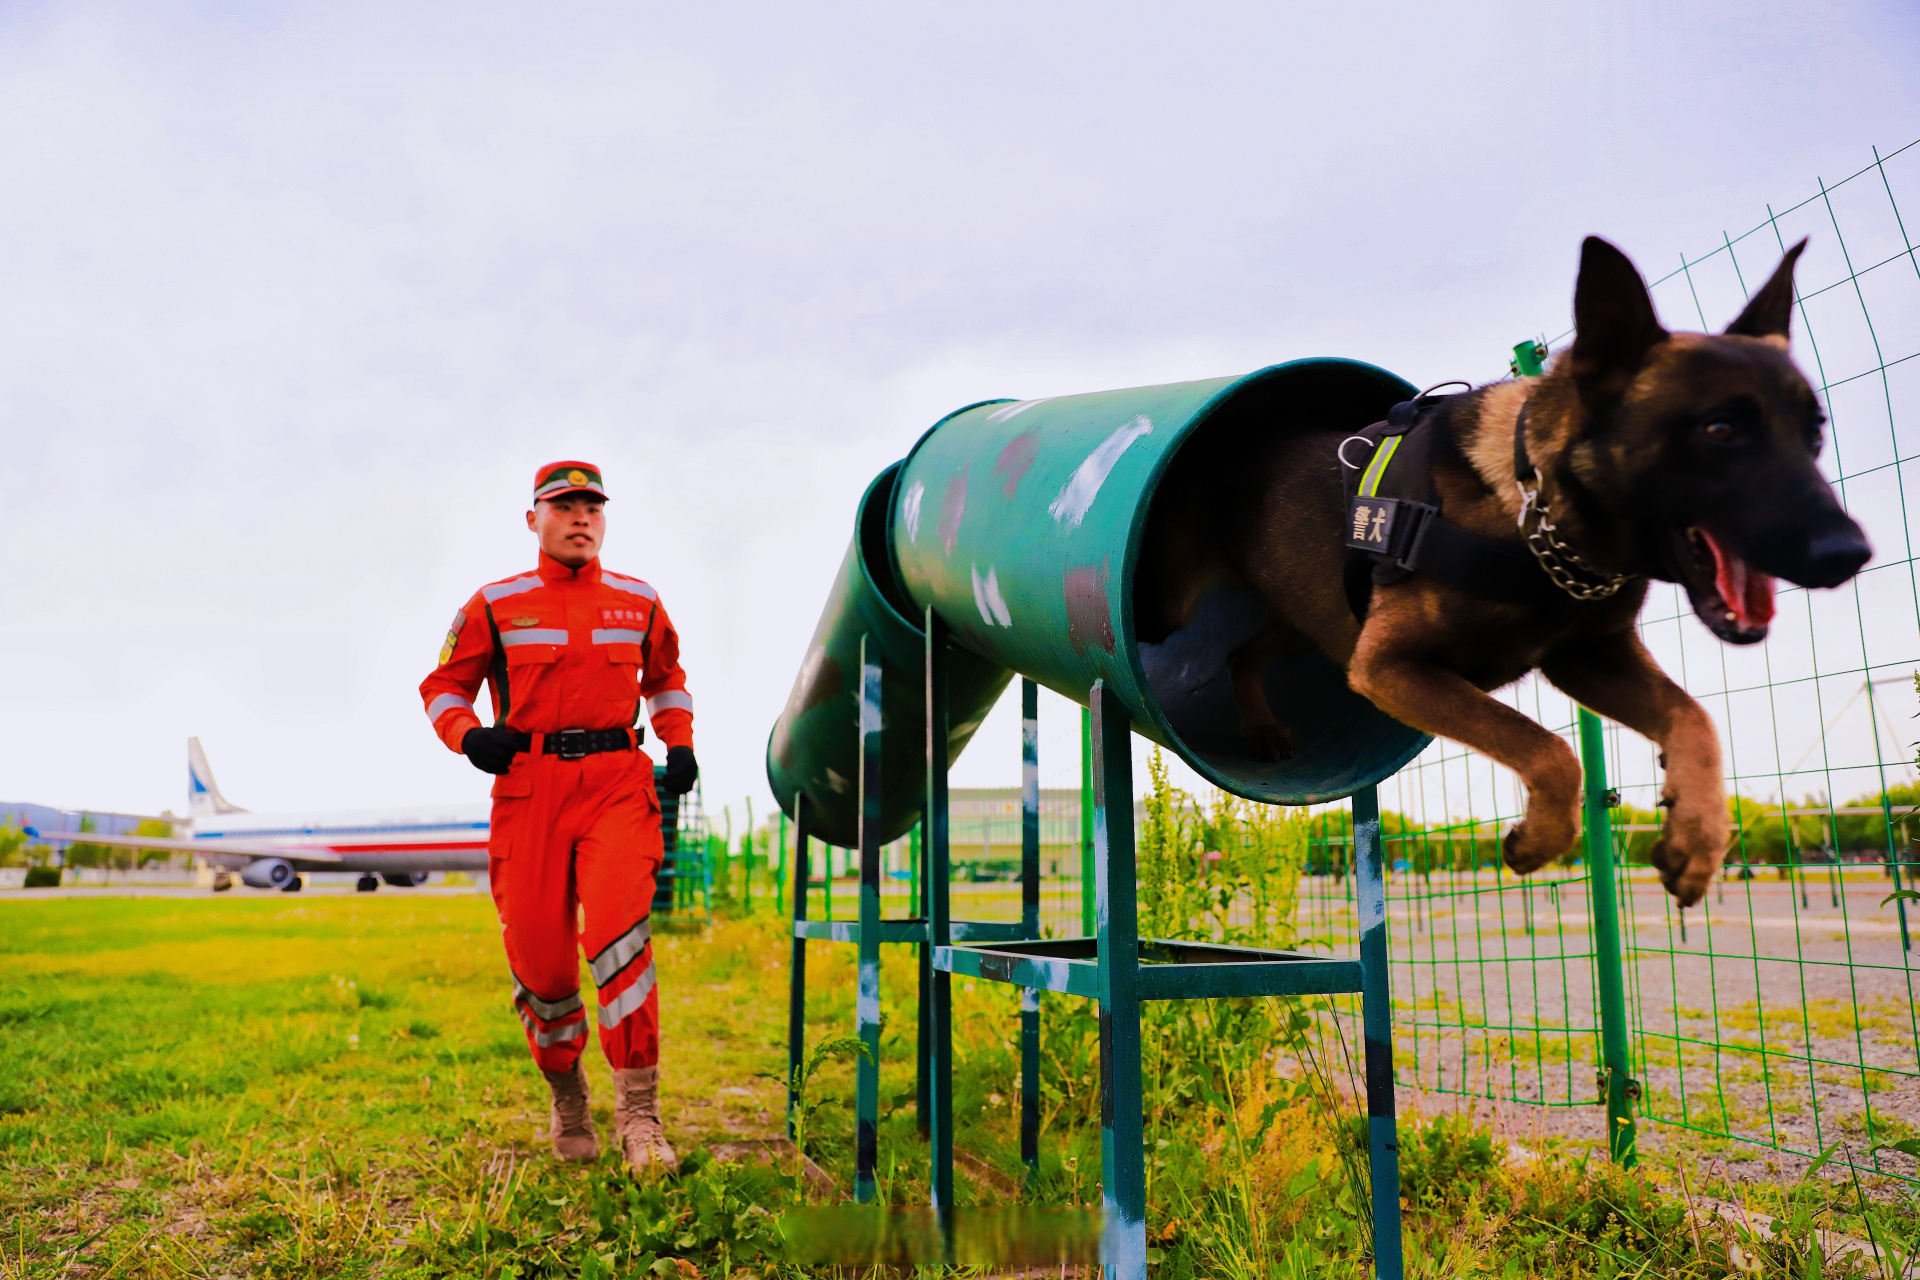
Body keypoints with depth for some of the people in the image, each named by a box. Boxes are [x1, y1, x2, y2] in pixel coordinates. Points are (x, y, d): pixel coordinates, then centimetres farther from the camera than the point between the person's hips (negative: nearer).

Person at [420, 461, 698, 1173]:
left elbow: (666, 677, 28)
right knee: (539, 954, 1)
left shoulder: (639, 603, 12)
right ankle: (566, 1094, 28)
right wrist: (468, 735, -8)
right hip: (528, 784, 1)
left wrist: (680, 743, 12)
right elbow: (443, 686, 13)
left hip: (617, 780, 0)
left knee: (617, 928, -19)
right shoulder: (495, 605, 7)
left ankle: (639, 1112, -10)